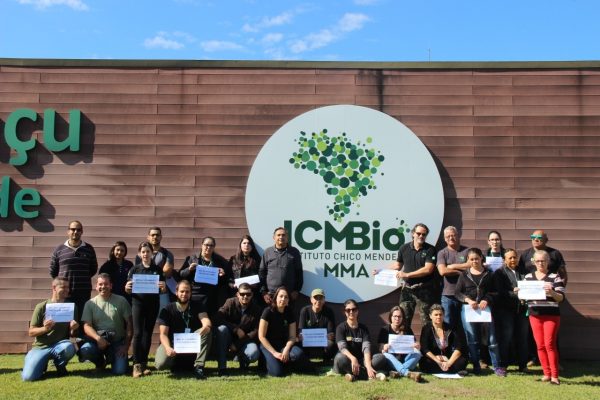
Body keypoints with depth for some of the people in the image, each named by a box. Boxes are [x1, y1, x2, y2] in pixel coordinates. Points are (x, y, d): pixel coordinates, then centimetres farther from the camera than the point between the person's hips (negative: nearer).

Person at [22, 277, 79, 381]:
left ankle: (60, 365, -1)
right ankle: (43, 363, 13)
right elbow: (31, 332, -1)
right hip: (41, 347, -1)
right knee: (28, 377, -23)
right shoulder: (41, 307, 0)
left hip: (60, 345, 1)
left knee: (69, 347, -36)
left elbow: (71, 334, 7)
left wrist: (73, 329, -16)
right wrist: (44, 329, -20)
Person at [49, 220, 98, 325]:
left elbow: (94, 269, 14)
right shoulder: (59, 250, 5)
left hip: (84, 293, 0)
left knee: (82, 320, 2)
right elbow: (53, 271, 12)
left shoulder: (89, 249, 6)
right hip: (65, 293, 0)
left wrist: (83, 279, 8)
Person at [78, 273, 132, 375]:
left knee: (119, 371, -19)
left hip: (117, 342, -1)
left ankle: (112, 358, 19)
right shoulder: (90, 303, 3)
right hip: (97, 341, 1)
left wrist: (126, 345, -8)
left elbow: (129, 324, 1)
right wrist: (98, 338, -23)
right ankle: (100, 362, 5)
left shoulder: (121, 301, 1)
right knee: (84, 351, -31)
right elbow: (87, 326, -4)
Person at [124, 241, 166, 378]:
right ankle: (136, 364, -7)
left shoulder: (157, 269, 7)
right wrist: (127, 287, -19)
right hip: (138, 303, -1)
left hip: (153, 304, 2)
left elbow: (163, 290, 8)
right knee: (138, 333, -8)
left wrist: (163, 287, -15)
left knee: (148, 334, 6)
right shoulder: (134, 269, 4)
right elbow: (128, 290, 4)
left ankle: (144, 363, 13)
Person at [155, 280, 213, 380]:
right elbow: (163, 334, -13)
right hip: (173, 344, -1)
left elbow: (206, 321, -20)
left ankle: (198, 366, -24)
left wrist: (206, 326, -46)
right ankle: (178, 364, 7)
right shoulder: (167, 310, -6)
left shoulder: (196, 307, -1)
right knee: (161, 364, -29)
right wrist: (168, 348, -35)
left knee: (206, 332, -27)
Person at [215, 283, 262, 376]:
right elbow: (218, 319, -19)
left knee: (254, 354, -33)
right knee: (221, 328, -33)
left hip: (246, 340, 0)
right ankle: (222, 366, -28)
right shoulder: (230, 303, -8)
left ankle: (241, 358, 8)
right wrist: (236, 329, -26)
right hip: (229, 337, 1)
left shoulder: (256, 309, -6)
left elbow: (256, 331, -12)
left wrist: (237, 344, -19)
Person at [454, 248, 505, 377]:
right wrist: (468, 300, -11)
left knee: (492, 338, -3)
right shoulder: (464, 275, 9)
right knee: (472, 340, 5)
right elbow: (457, 293, 5)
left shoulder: (488, 274, 7)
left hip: (485, 308, -1)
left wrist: (486, 300, -14)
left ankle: (497, 366, 6)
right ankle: (476, 366, 17)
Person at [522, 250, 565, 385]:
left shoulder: (555, 277, -1)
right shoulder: (528, 277, 10)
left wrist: (552, 292, -26)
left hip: (551, 315, -4)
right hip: (534, 315, 4)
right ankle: (546, 374, 14)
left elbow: (561, 298, -6)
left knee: (549, 344, -8)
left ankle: (554, 376, -2)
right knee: (540, 345, 5)